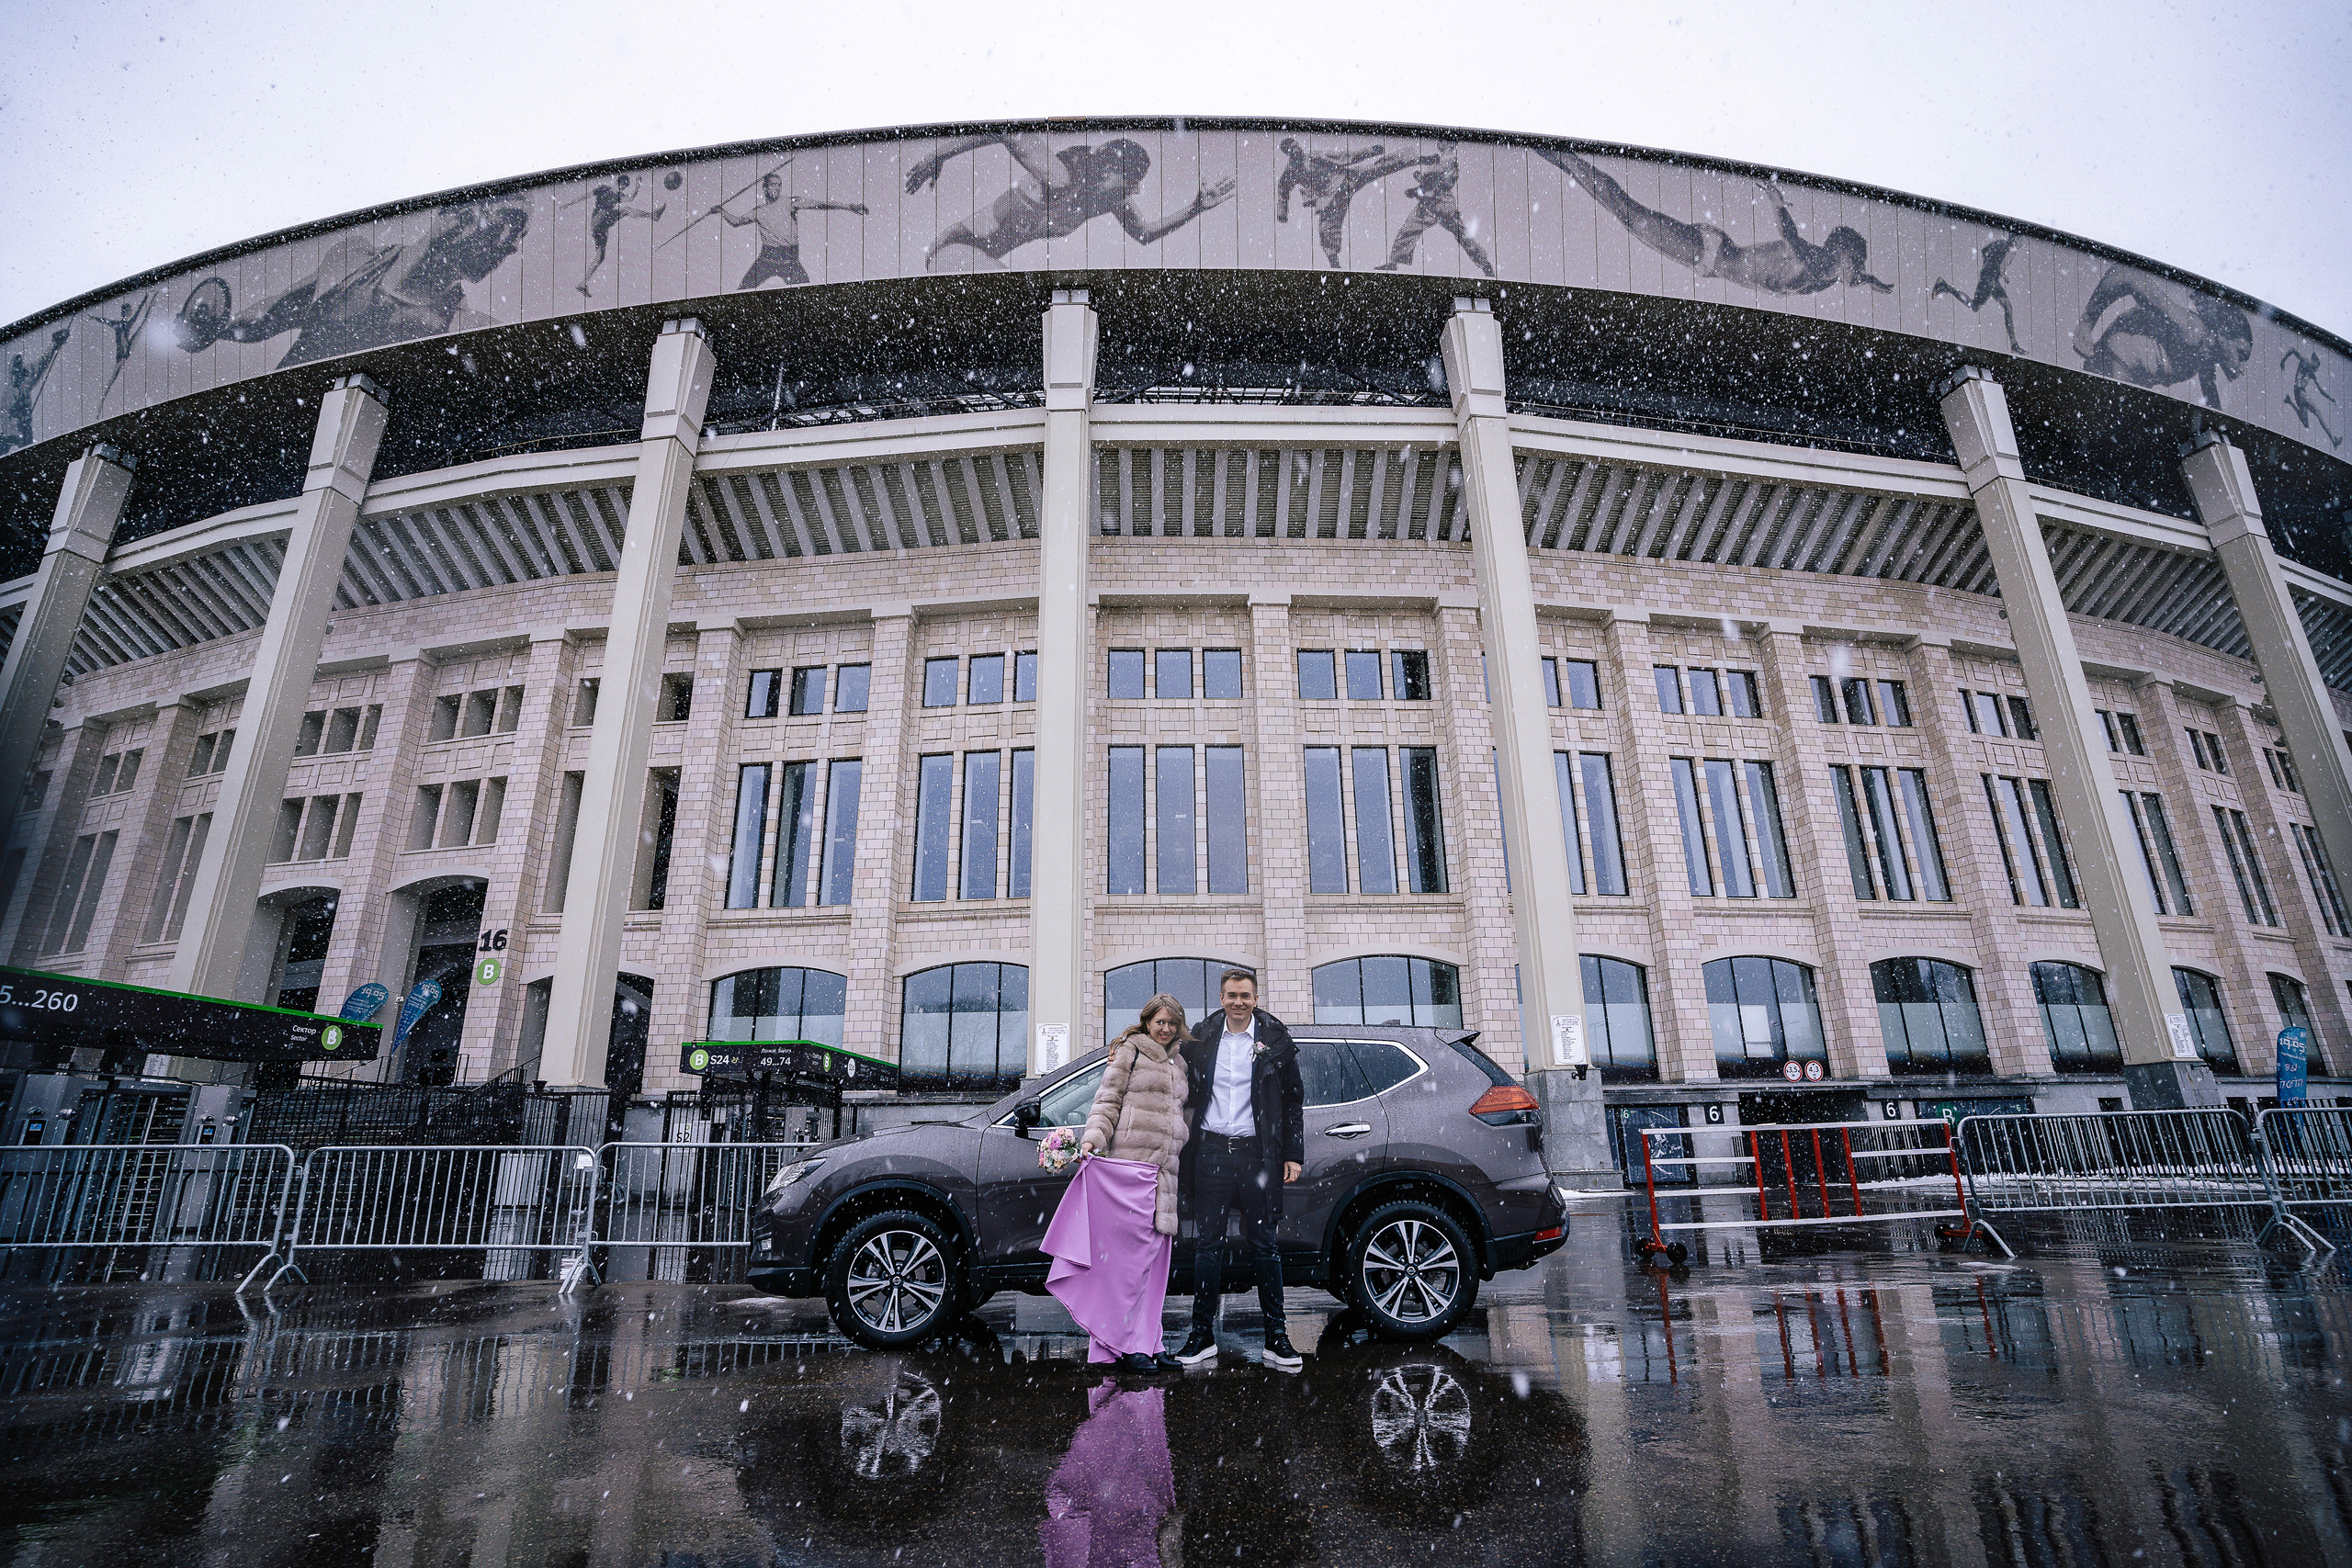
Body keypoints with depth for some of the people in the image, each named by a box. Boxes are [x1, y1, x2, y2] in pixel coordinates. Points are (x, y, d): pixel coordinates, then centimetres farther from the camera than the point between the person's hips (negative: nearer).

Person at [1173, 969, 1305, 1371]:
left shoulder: (1275, 1040, 3)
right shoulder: (1202, 1037, 6)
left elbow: (1293, 1101, 6)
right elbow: (1187, 1092, 14)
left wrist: (1294, 1154, 2)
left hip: (1256, 1152, -1)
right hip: (1211, 1151, 2)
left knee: (1264, 1244, 4)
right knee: (1207, 1243, 7)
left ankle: (1276, 1338, 13)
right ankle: (1202, 1335, 17)